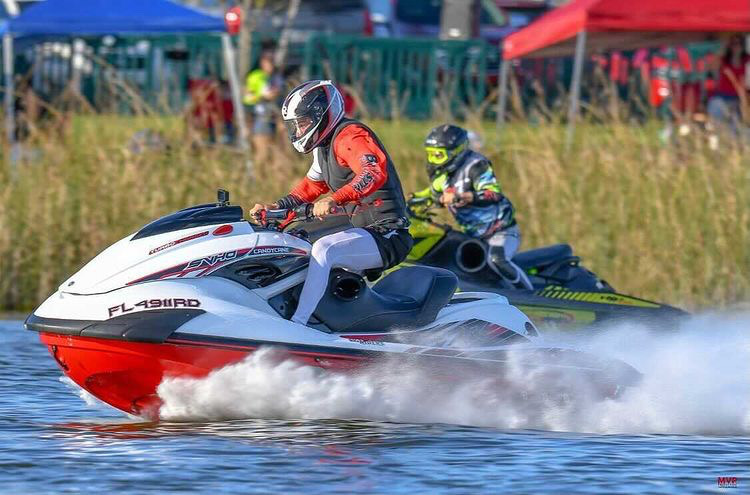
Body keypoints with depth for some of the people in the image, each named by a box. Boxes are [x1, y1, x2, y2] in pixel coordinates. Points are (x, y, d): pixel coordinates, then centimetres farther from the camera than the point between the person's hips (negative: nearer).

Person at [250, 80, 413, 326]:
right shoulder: (325, 145, 17)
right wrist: (277, 206, 14)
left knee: (323, 249, -33)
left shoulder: (351, 136, -15)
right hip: (361, 228, 12)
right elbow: (312, 185, 30)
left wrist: (335, 199, -47)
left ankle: (297, 324, -38)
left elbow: (375, 173, -34)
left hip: (386, 234, -12)